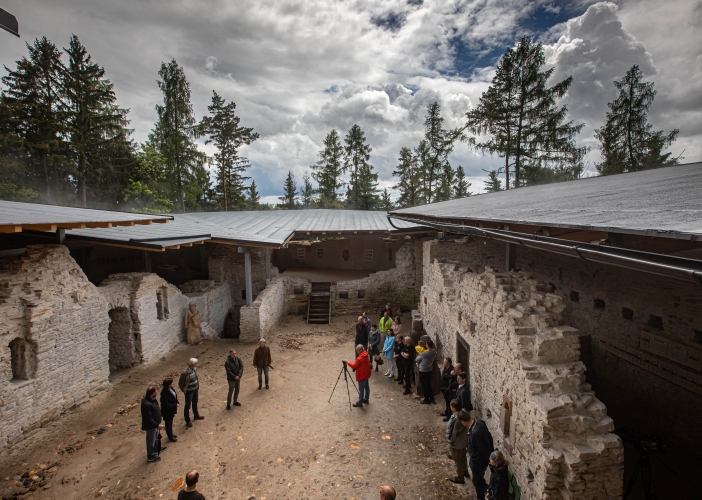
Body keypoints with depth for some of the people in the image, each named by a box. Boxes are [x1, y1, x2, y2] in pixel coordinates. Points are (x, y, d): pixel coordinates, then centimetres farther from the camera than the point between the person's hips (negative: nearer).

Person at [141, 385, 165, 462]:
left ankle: (156, 447, 55)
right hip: (150, 425, -9)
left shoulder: (152, 399, -8)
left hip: (155, 422, 9)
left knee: (156, 436, 31)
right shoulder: (147, 404, -38)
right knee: (151, 440, 12)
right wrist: (157, 425, -28)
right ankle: (151, 456, 32)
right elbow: (149, 418, -33)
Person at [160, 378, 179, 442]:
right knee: (168, 423, 13)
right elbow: (166, 404, -28)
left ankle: (171, 434, 44)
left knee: (170, 422, 25)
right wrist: (175, 405, -22)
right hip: (167, 411, -8)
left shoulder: (171, 388, -7)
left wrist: (177, 402, -5)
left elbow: (174, 396, 9)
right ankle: (170, 437, 30)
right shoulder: (164, 393, -32)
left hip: (171, 410, 8)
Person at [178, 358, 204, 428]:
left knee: (195, 403, 27)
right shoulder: (185, 373, -32)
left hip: (195, 389, 7)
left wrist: (198, 385, 9)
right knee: (188, 406, 12)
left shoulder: (194, 369, -9)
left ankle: (196, 415, 48)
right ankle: (187, 421, 29)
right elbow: (180, 383, -19)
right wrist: (184, 390, -7)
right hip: (189, 391, -7)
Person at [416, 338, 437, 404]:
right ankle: (432, 399, 27)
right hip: (430, 370, 6)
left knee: (424, 385, 9)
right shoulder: (434, 352, -10)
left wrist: (415, 361, 14)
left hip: (423, 371, -6)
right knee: (428, 384, 20)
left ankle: (426, 400, 19)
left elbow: (416, 360, -9)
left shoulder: (424, 354, -28)